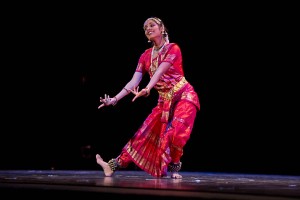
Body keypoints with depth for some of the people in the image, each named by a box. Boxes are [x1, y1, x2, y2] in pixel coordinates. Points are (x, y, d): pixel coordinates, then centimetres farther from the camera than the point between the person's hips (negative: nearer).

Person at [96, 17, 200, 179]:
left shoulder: (173, 49, -10)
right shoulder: (146, 56, 6)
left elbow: (159, 72, -26)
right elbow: (133, 82, 2)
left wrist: (147, 89, -41)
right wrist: (114, 99, -6)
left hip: (184, 96, -5)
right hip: (164, 100, 5)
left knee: (176, 132, -21)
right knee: (144, 133, 0)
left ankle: (174, 168, 1)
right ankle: (114, 165, -5)